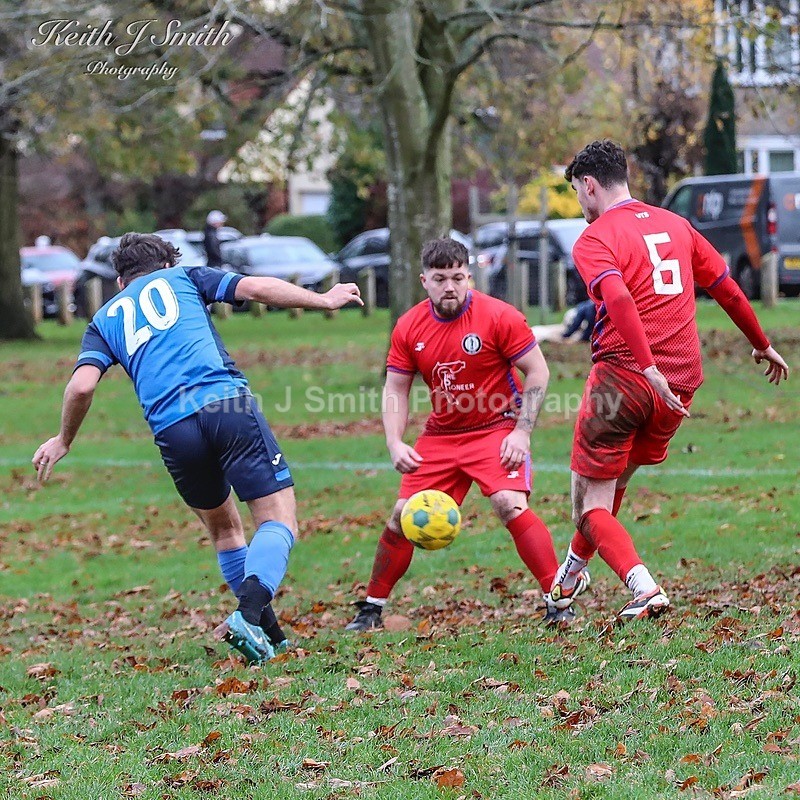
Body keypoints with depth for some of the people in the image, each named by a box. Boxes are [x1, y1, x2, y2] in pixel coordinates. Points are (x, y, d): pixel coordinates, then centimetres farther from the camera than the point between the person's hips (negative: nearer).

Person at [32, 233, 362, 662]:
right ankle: (250, 611, -27)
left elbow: (82, 385, 8)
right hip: (228, 402, -3)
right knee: (278, 520, -2)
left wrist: (63, 441, 24)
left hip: (171, 429, 3)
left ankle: (269, 633, 22)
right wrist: (324, 300, 22)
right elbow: (256, 288, 11)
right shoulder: (182, 278, 23)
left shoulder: (105, 318, 24)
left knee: (223, 527, 23)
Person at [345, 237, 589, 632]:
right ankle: (372, 607, 15)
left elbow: (537, 372, -9)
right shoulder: (409, 327, -3)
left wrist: (522, 432, -17)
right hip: (440, 434, 4)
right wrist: (395, 444, -9)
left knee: (509, 505, -26)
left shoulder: (498, 316, -14)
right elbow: (395, 390, 5)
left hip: (497, 428, -4)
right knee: (403, 516, -1)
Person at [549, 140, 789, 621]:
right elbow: (727, 289, 21)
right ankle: (571, 575, 40)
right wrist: (762, 345, 34)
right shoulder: (676, 225, 14)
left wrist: (649, 370, -30)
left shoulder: (594, 240, -5)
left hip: (623, 378, -7)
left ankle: (645, 589, -19)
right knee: (615, 479, 26)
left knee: (591, 510, 1)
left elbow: (619, 300, -23)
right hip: (683, 379, 7)